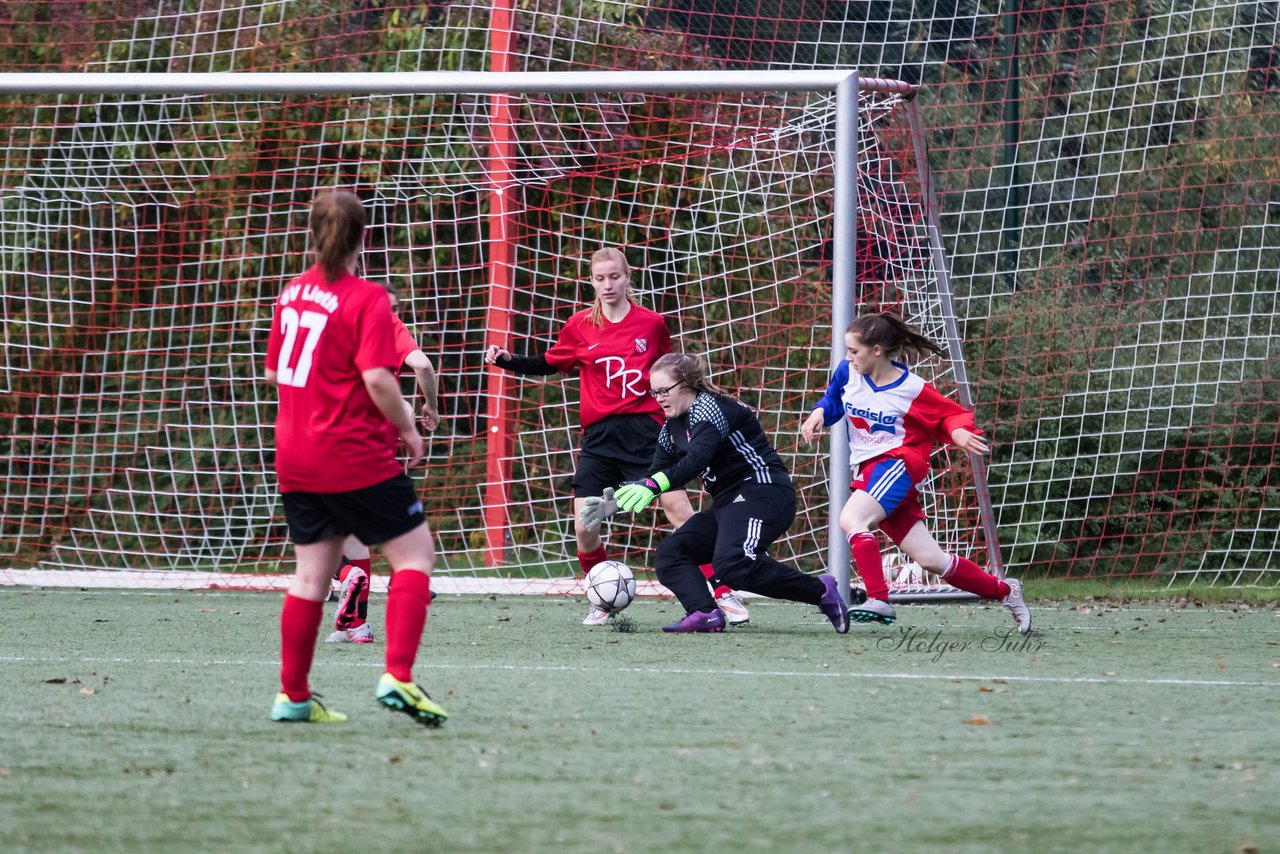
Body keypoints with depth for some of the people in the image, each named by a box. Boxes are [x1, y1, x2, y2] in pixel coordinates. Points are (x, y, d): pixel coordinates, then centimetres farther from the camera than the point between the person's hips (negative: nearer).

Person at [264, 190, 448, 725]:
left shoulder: (293, 293, 8)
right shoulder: (366, 299, -13)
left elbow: (273, 372, 17)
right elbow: (378, 379, -21)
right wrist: (407, 428, -7)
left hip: (296, 458, 7)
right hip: (356, 456, -7)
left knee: (312, 574, 13)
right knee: (415, 555, 0)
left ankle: (293, 696, 16)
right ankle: (397, 677, -14)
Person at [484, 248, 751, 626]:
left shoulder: (651, 324, 2)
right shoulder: (580, 326, 5)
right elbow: (548, 364, 17)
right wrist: (507, 360, 3)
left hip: (644, 431, -2)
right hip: (599, 437, 2)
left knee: (680, 511, -12)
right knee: (584, 530, -4)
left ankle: (723, 594, -6)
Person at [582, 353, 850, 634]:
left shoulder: (710, 408, -13)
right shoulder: (672, 428, 15)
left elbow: (697, 460, -29)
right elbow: (656, 474, 20)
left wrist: (653, 486, -41)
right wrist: (617, 501, 5)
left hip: (763, 492, -10)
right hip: (728, 504, 10)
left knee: (731, 564, -32)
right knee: (668, 555, -2)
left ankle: (820, 591, -21)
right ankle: (704, 613, -26)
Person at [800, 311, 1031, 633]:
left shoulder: (913, 390, -10)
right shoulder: (848, 372, 3)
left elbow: (952, 414, 2)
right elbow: (832, 401, 20)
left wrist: (959, 433, -20)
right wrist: (819, 414, -2)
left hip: (897, 463, -6)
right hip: (867, 471, 6)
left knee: (851, 519, -31)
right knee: (930, 559, 4)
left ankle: (879, 600, -34)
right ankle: (1005, 591, 19)